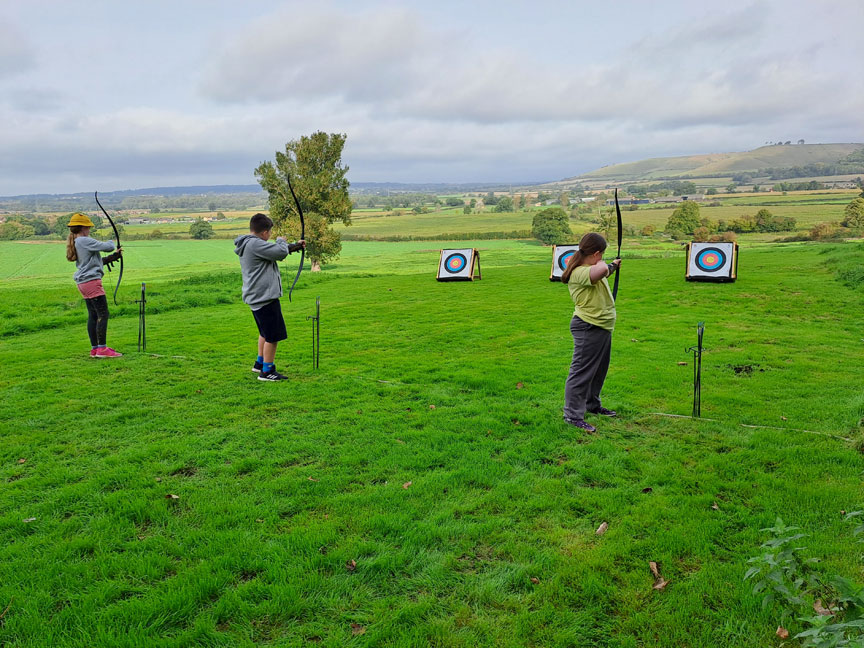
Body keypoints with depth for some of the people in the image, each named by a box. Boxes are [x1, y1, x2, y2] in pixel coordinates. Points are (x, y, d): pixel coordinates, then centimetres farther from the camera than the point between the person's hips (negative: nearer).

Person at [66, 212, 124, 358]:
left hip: (83, 283, 10)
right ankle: (102, 349, -10)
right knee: (103, 314, -9)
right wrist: (111, 242, 10)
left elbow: (98, 261, 21)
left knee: (93, 315, 12)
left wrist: (114, 256, 18)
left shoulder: (75, 243, 17)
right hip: (91, 281, -10)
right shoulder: (84, 241, -14)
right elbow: (107, 247, -13)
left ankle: (94, 348, 16)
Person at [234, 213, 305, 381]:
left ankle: (260, 363, 37)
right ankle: (267, 371, 5)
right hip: (264, 297, -11)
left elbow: (274, 251, 26)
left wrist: (295, 246, 27)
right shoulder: (255, 244, -20)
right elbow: (281, 252, -22)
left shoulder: (248, 244, 14)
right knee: (273, 335, -3)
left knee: (266, 332, 24)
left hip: (256, 297, 11)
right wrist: (281, 241, 0)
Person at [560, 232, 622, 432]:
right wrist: (603, 263, -21)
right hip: (588, 329, -11)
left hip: (602, 328, 11)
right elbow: (601, 270, -44)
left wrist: (613, 265, 45)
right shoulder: (580, 273, -24)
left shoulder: (589, 268, 10)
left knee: (598, 370, 22)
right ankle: (573, 415, 1)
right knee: (582, 371, -5)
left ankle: (592, 404, 38)